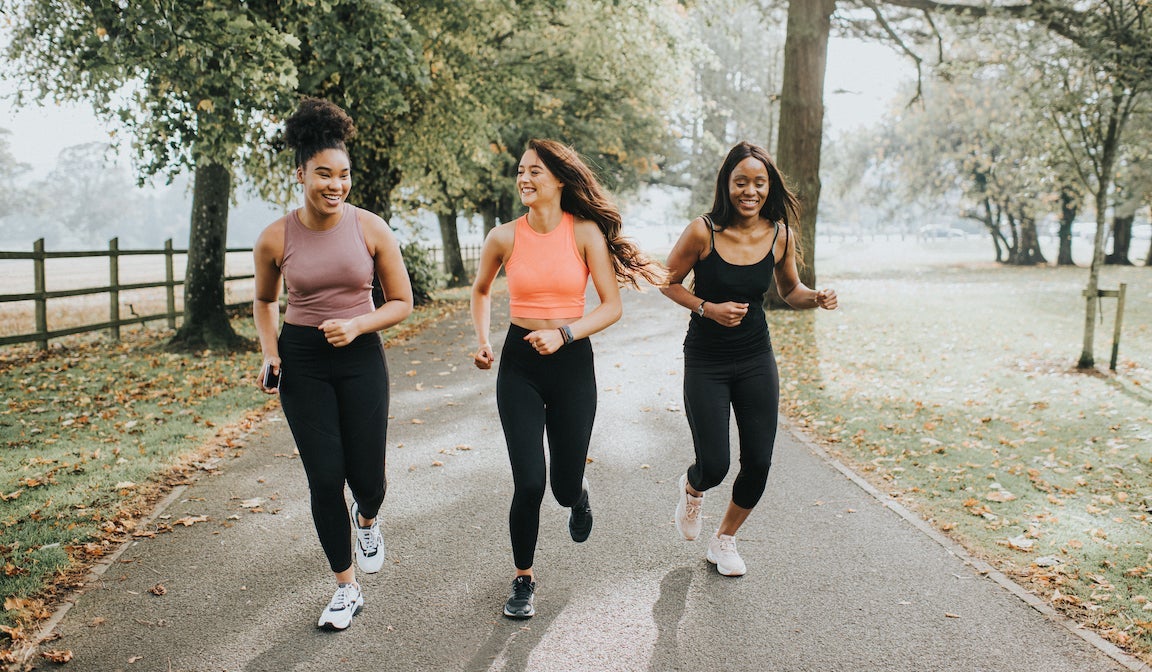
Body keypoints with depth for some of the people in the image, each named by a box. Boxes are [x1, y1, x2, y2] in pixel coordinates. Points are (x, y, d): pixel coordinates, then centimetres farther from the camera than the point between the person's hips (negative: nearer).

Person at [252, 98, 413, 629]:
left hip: (361, 357, 0)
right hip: (301, 361, 0)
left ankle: (367, 520, 43)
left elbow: (401, 301, 0)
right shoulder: (275, 239, -6)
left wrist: (357, 325, -16)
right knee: (325, 479, 0)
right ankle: (345, 590, 20)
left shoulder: (371, 229, -8)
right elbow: (264, 300, 13)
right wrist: (270, 354, -1)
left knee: (366, 478, 2)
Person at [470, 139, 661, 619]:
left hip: (572, 363, 0)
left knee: (564, 489, 7)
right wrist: (482, 341, 4)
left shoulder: (586, 232, -7)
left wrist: (563, 334, -19)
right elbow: (481, 291, 16)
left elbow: (612, 306, -6)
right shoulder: (504, 237, -3)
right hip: (519, 363, 1)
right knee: (529, 483, -9)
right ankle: (523, 580, 16)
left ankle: (580, 492, 48)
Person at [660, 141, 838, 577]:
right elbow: (668, 282, -4)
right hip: (706, 363, -3)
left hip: (756, 360, 4)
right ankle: (691, 490, 35)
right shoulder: (703, 232, -16)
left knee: (759, 463, 4)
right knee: (714, 466, -6)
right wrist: (708, 308, -19)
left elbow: (789, 290, 10)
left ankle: (724, 540, 31)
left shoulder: (781, 235, -5)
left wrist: (816, 298, -12)